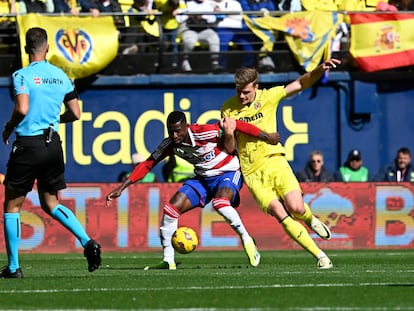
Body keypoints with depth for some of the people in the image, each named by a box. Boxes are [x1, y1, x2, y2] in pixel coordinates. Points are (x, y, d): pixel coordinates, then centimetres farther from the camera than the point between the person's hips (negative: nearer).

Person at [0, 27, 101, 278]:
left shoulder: (23, 75, -11)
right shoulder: (61, 76, 6)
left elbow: (22, 109, -24)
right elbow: (75, 113, 8)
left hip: (28, 145, -5)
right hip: (53, 144, 5)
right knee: (50, 203, 18)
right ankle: (87, 242, -2)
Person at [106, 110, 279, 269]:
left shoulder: (204, 133, -28)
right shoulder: (170, 144, -12)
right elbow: (147, 165, -5)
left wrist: (266, 137, -16)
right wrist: (122, 187, -12)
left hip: (228, 173, -6)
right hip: (202, 178, 6)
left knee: (219, 203, -37)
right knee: (171, 208, -10)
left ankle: (247, 241, -19)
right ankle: (168, 261, -1)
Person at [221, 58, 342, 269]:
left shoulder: (268, 97, 0)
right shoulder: (228, 109, 2)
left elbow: (301, 84, 0)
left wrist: (320, 69, -17)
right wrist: (227, 134, -17)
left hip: (274, 161, 0)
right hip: (252, 173, 0)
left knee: (296, 208, -18)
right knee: (281, 215, -14)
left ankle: (311, 221, 21)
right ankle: (319, 256, -6)